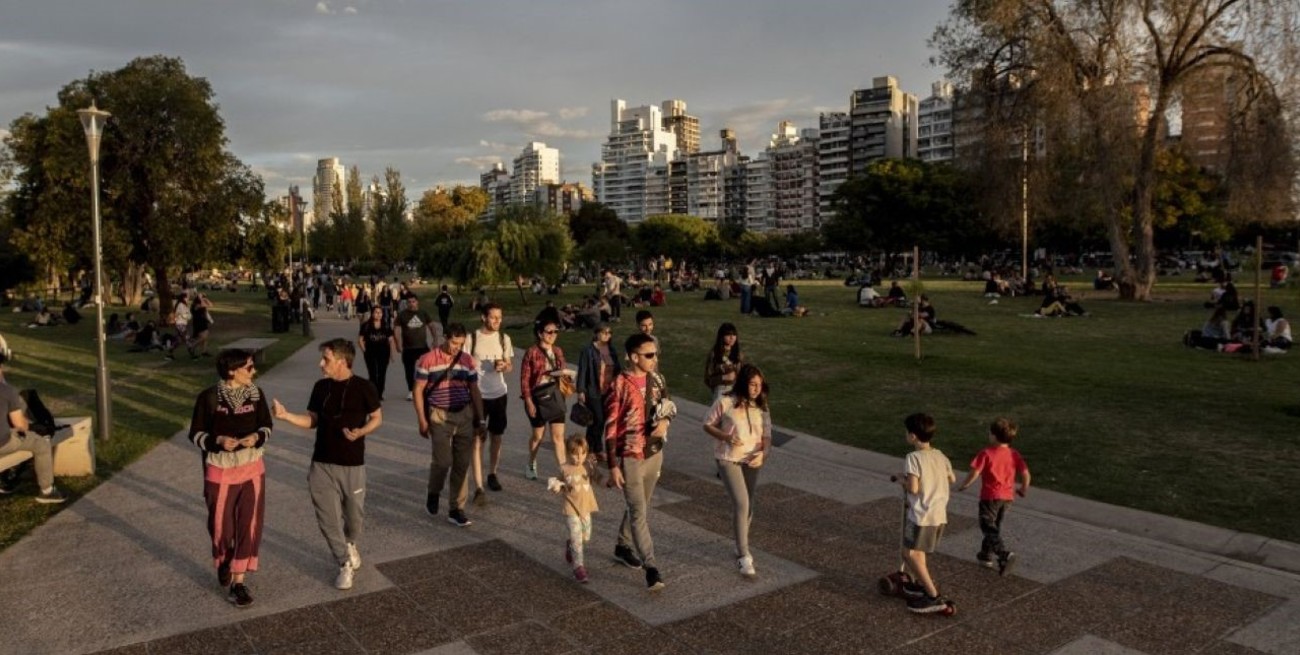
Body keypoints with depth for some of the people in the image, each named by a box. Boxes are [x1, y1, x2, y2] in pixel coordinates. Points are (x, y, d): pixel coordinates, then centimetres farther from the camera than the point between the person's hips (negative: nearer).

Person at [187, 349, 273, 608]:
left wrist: (256, 437, -16)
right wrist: (218, 441, -24)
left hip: (252, 469, 2)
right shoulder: (208, 398, -14)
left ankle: (238, 581, 13)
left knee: (249, 526, 2)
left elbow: (266, 426, 6)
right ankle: (223, 562, 43)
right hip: (219, 472, -2)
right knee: (220, 526, 11)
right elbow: (196, 434, -6)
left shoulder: (256, 394, -4)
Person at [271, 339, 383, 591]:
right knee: (328, 517, 3)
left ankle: (351, 545, 44)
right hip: (322, 464, 3)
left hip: (353, 464, -3)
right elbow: (312, 421, 8)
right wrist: (286, 415, -7)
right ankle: (345, 564, 19)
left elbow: (377, 418, -2)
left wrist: (360, 432, -20)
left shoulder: (363, 387, -10)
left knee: (354, 514, 11)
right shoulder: (320, 387, 2)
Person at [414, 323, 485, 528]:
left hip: (464, 415, 4)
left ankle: (456, 509, 13)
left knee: (462, 464, 3)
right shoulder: (428, 360, -5)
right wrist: (422, 420, -6)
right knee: (443, 461, -9)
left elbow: (474, 391, 11)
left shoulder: (467, 361, 5)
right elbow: (418, 391, -2)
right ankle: (433, 494, 22)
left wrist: (480, 419, 8)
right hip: (439, 416, -3)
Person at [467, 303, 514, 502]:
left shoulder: (504, 338, 1)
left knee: (496, 436, 15)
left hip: (499, 394, 4)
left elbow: (511, 365, 7)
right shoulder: (471, 338, -8)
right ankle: (478, 488, -9)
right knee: (478, 440, -7)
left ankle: (492, 474, 36)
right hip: (477, 395, -3)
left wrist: (504, 366, -15)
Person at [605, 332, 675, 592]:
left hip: (654, 453, 7)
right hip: (630, 457, -7)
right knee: (639, 512, -5)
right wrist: (613, 466, -16)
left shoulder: (657, 380, 0)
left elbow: (668, 406, 15)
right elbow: (610, 428, -15)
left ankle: (623, 547, 41)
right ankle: (651, 567, 0)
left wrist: (665, 421, -10)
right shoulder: (620, 386, -18)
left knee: (640, 507, 20)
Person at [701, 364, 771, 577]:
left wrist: (763, 454, -19)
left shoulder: (761, 406, 0)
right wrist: (725, 437, -21)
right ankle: (744, 556, -10)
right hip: (728, 459, -5)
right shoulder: (725, 402, -13)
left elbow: (766, 436, 0)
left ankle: (741, 546, 38)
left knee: (747, 506, 15)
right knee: (741, 504, -17)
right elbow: (707, 425, -4)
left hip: (751, 461, 5)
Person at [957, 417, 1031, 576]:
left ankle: (1005, 554, -22)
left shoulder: (986, 453, -13)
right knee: (995, 526, 20)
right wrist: (1024, 489, 18)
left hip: (990, 496, -6)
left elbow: (974, 473, -17)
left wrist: (963, 485, 0)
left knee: (988, 527, -2)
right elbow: (1026, 474, 0)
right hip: (1007, 497, 6)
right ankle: (986, 556, 30)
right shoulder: (1014, 454, 2)